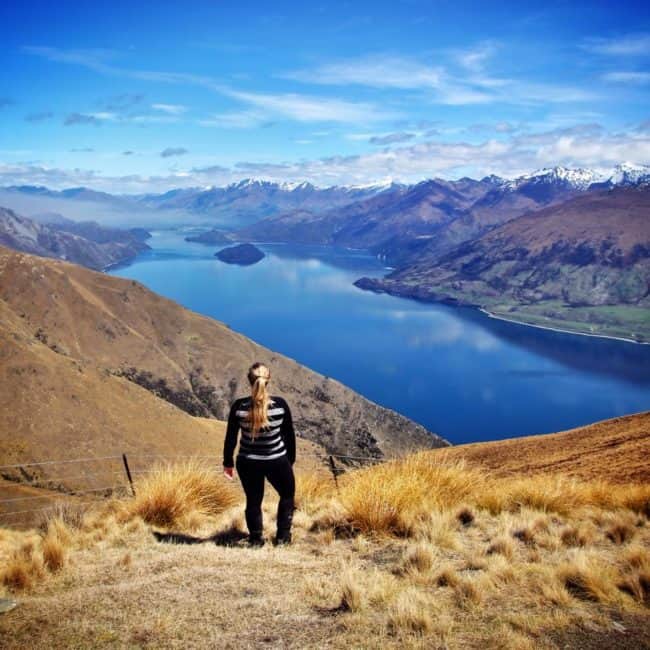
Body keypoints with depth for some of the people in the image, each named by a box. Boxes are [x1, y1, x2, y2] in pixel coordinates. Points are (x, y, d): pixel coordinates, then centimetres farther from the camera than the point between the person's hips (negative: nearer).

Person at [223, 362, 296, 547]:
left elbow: (230, 438, -4)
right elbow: (289, 435, -4)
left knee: (253, 501, 19)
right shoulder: (280, 404, -14)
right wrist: (291, 460, 10)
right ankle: (282, 537, 24)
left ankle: (256, 540, 27)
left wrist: (228, 463, 9)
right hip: (277, 461, -1)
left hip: (248, 462, 1)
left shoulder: (239, 406, -12)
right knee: (287, 495, 23)